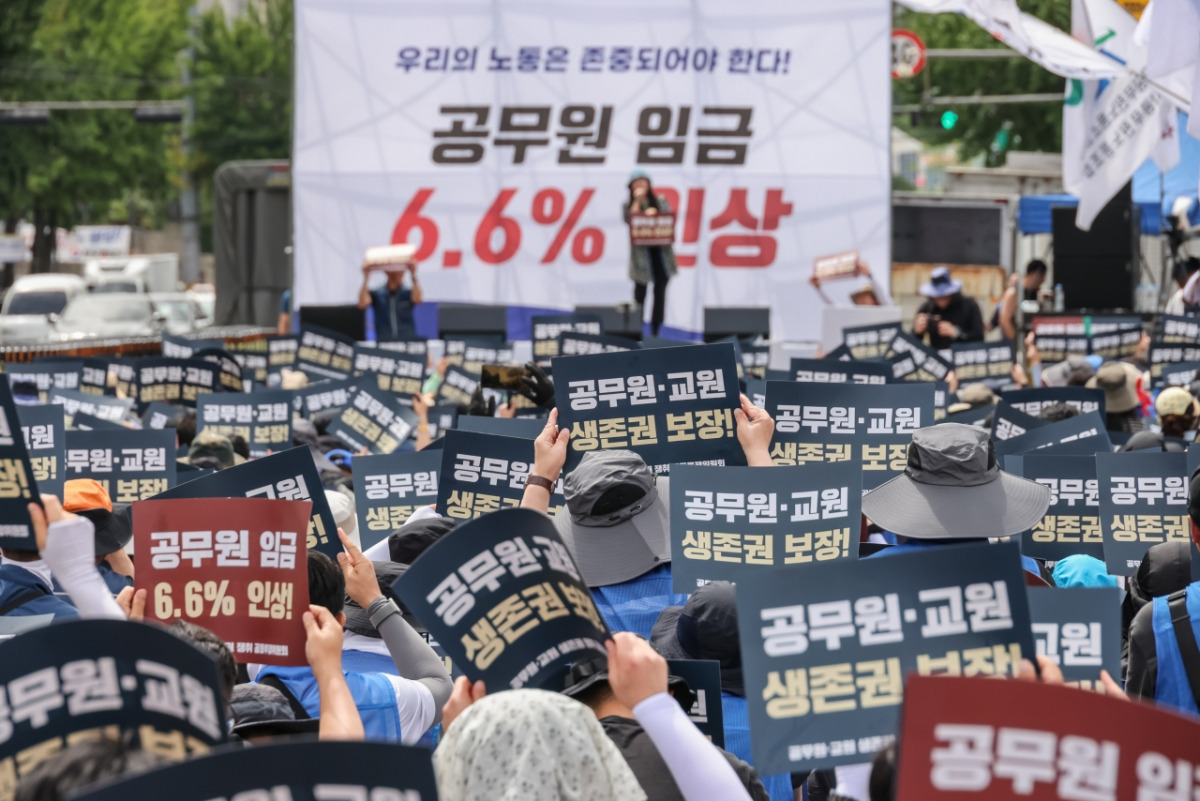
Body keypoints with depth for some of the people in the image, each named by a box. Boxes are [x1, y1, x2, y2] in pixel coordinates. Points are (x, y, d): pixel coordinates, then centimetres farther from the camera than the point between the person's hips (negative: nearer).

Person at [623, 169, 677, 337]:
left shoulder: (660, 201, 11)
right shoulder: (629, 205, 8)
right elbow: (629, 219, -10)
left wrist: (655, 213, -15)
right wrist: (637, 200, -9)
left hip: (661, 251, 1)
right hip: (641, 253, -1)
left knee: (660, 291, 1)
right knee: (640, 292, -2)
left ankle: (656, 330, 6)